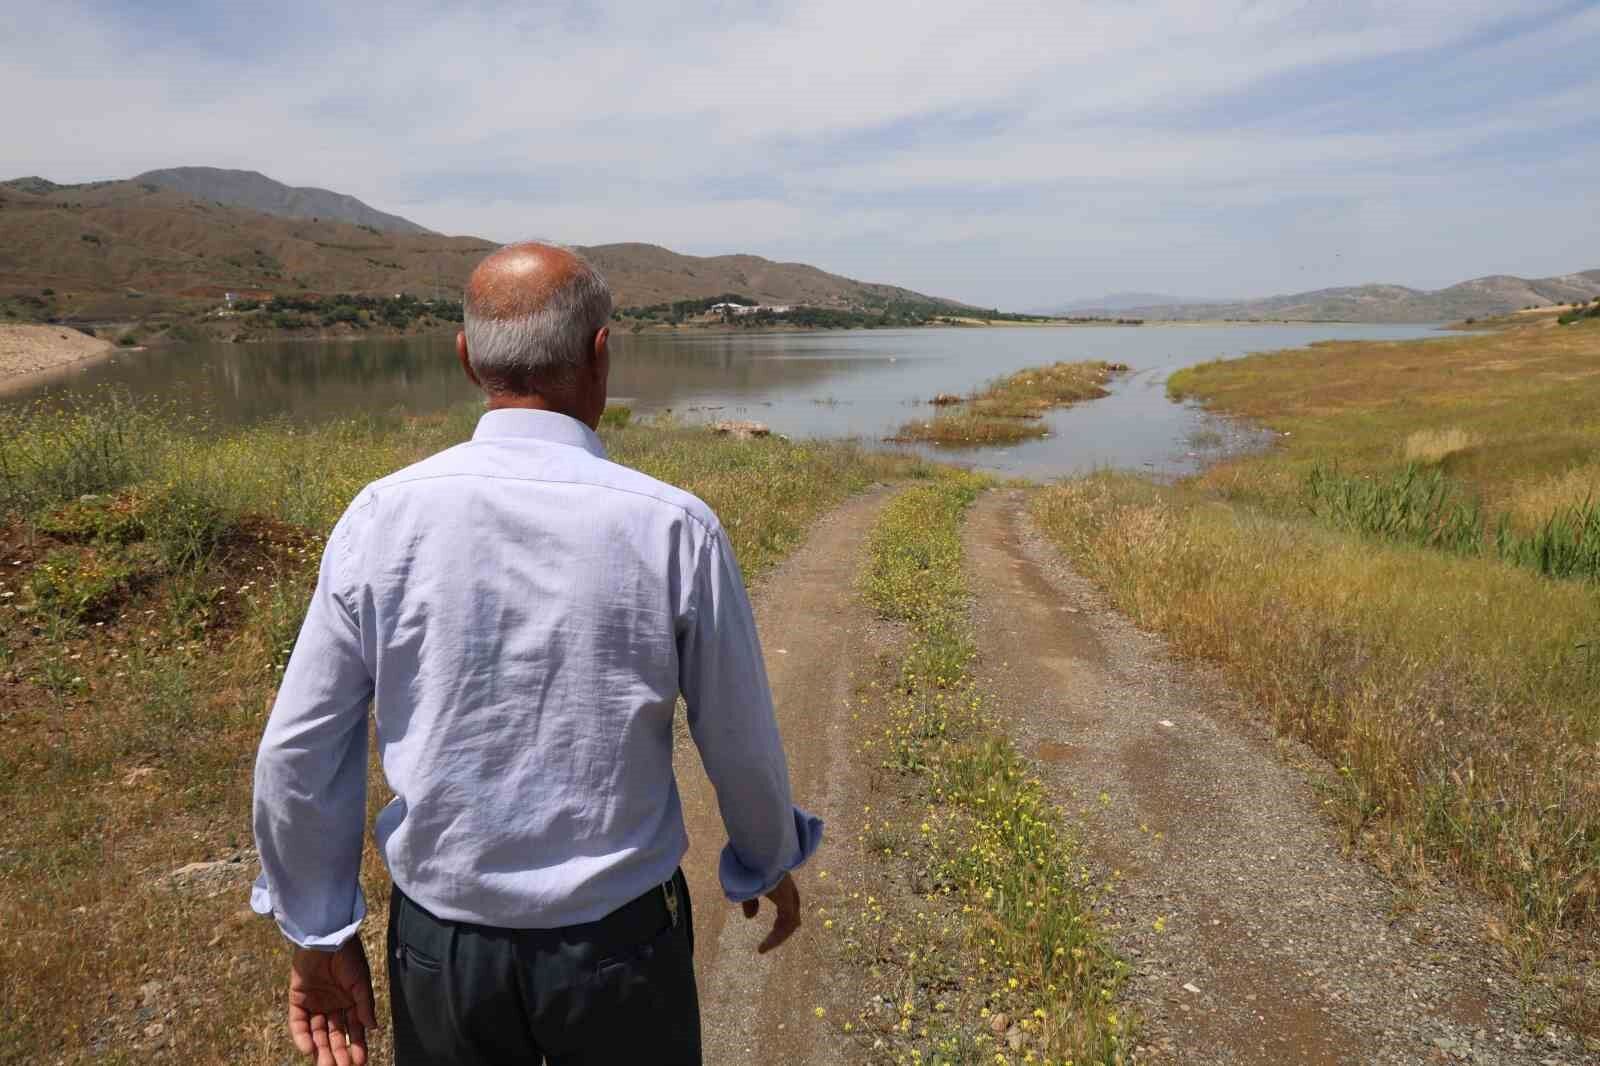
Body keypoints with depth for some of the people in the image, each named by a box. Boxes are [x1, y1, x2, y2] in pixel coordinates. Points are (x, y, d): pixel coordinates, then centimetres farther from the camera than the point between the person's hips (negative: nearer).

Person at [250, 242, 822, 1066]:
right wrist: (772, 861, 12)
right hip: (620, 941, -1)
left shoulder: (382, 518, -13)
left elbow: (296, 752, -7)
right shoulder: (673, 528, -19)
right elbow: (742, 745, -8)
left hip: (438, 944, 2)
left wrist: (318, 934, 9)